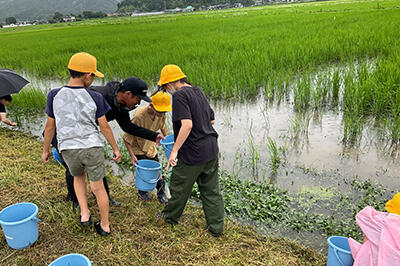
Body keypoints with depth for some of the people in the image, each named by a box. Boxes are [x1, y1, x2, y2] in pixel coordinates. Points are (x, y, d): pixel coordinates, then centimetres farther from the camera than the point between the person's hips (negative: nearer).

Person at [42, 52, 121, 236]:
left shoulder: (54, 96, -5)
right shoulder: (95, 98, -9)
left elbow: (50, 126, 2)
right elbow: (104, 127, -4)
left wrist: (45, 150, 15)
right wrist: (115, 149, 7)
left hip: (68, 149, 2)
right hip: (93, 147, -2)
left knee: (78, 177, 31)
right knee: (98, 187, 11)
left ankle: (84, 214, 24)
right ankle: (105, 225, 25)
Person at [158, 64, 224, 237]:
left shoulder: (179, 95, -14)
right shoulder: (199, 92, 11)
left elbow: (187, 124, -26)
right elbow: (211, 119, 19)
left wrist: (174, 151, -22)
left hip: (192, 153, -8)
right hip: (211, 150, 8)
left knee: (179, 188, 15)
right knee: (211, 190, 15)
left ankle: (170, 217, 36)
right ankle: (216, 227, 23)